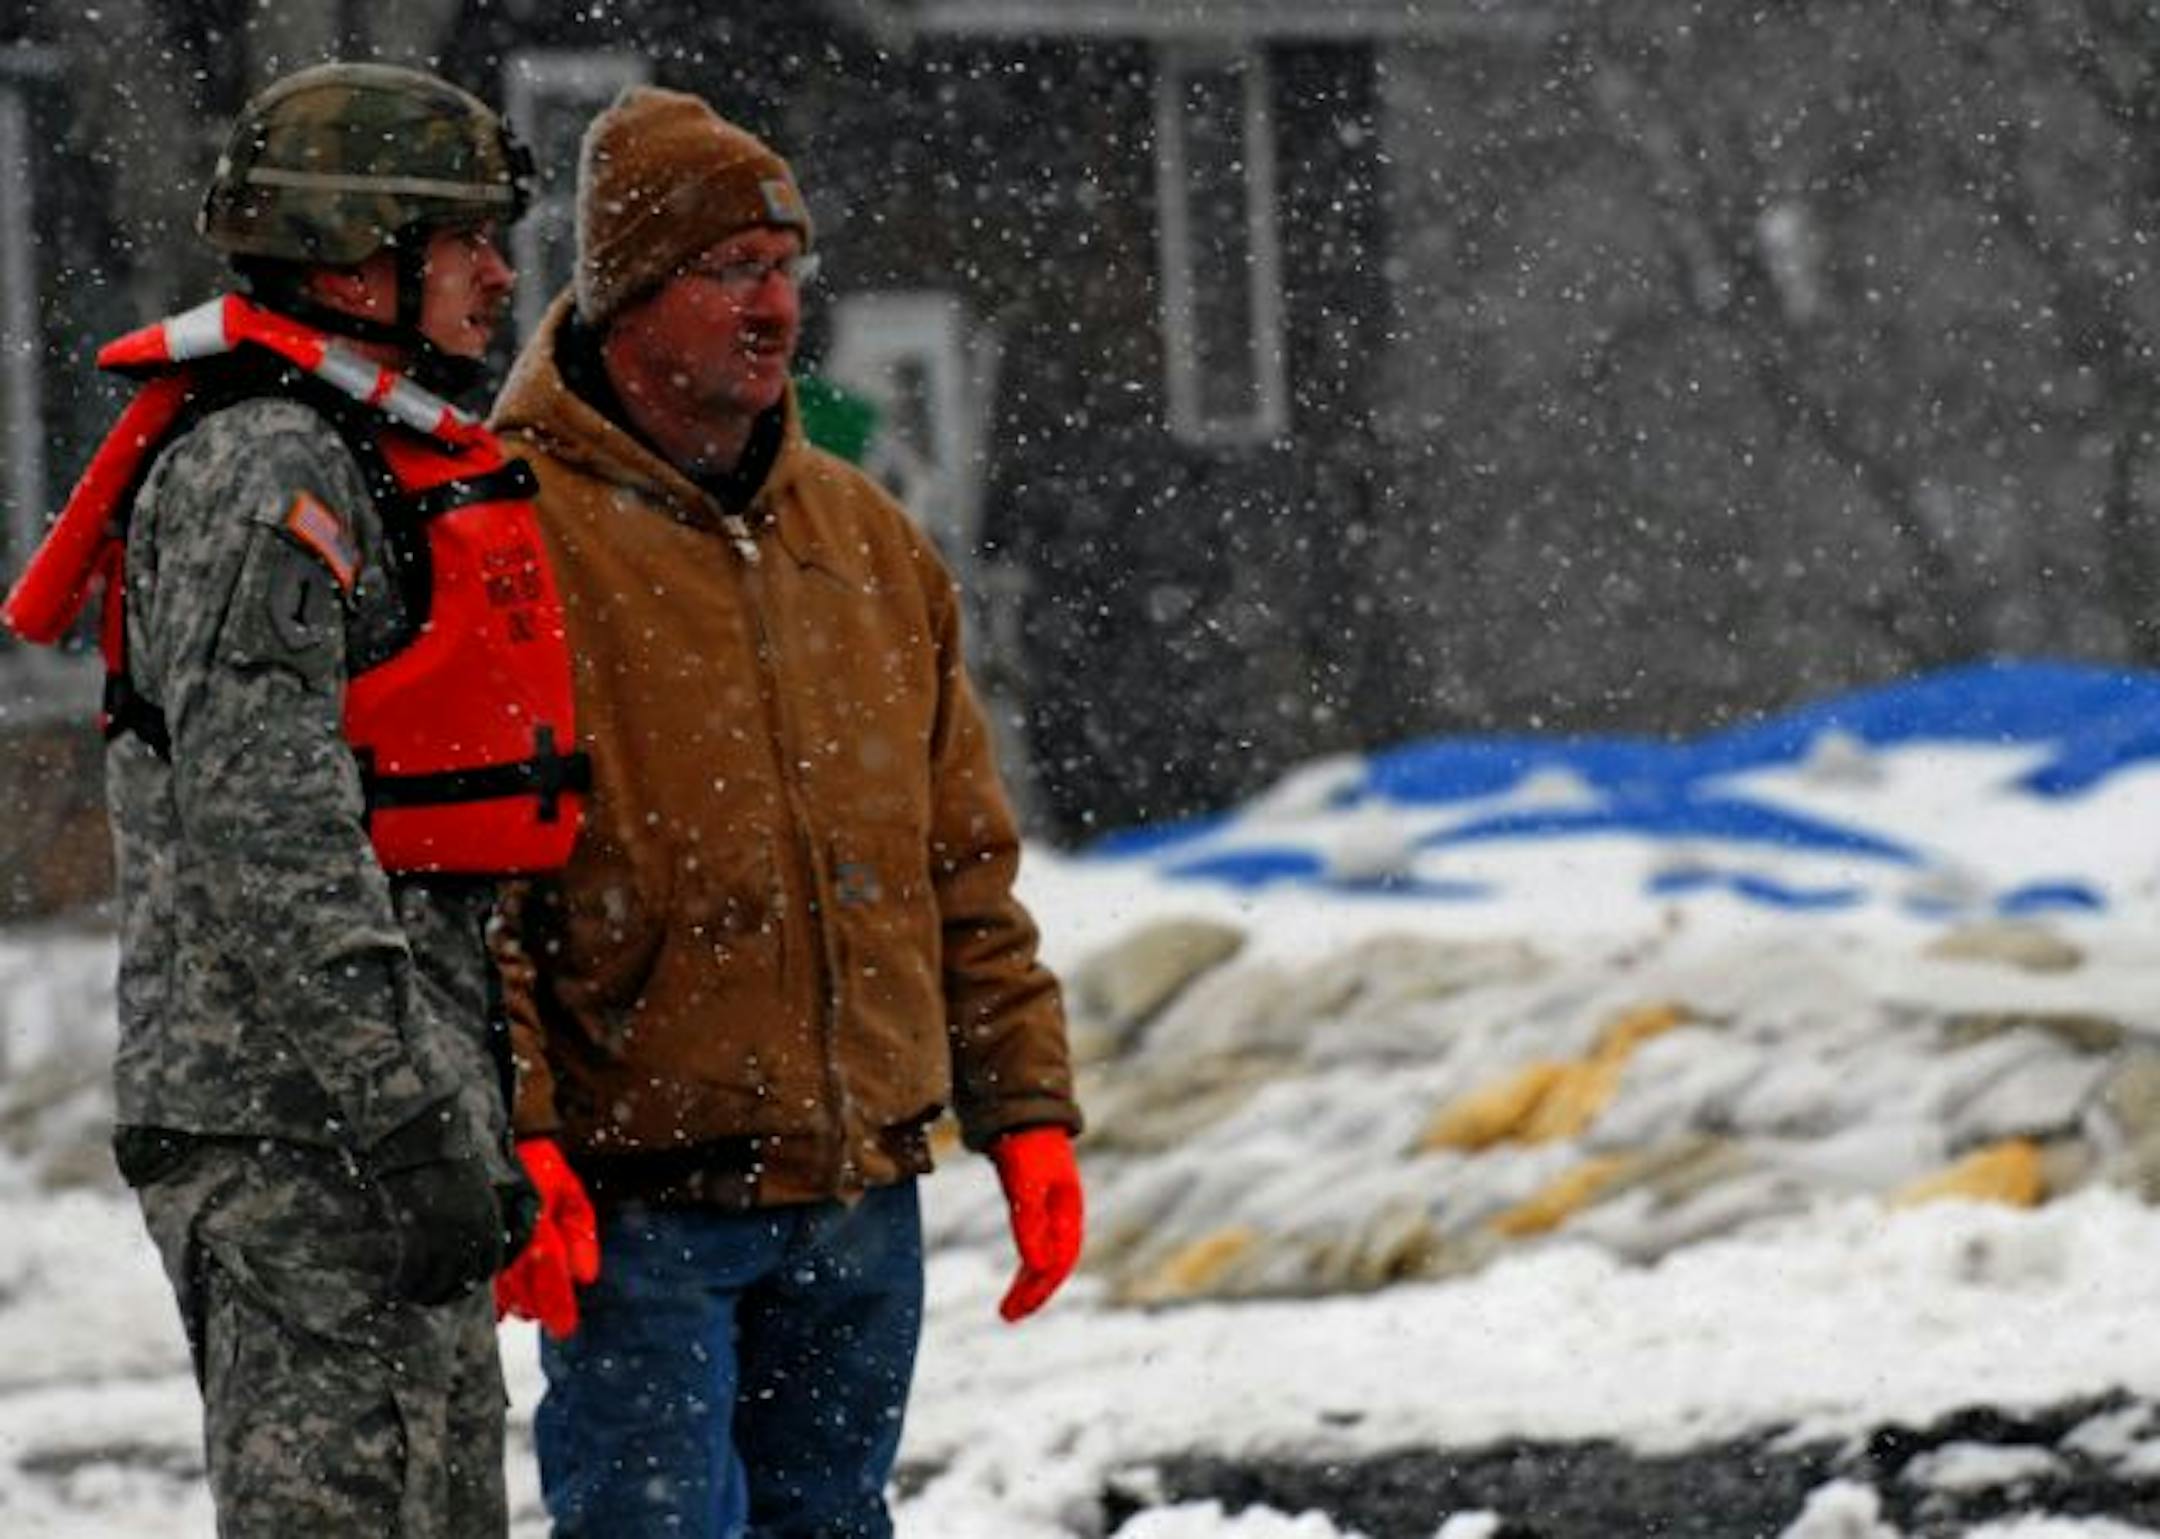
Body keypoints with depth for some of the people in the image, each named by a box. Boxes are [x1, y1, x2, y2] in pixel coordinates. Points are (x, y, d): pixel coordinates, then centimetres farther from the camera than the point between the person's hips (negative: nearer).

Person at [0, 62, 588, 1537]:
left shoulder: (377, 463, 21)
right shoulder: (260, 474, -14)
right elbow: (266, 838, -22)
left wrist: (469, 1111, 24)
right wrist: (413, 1117, -24)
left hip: (372, 1113, 11)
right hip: (300, 1132, -11)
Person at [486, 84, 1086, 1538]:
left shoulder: (867, 539, 14)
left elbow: (965, 862, 18)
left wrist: (1029, 1112, 11)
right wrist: (510, 1142, -20)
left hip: (861, 1193, 6)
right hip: (636, 1204, -6)